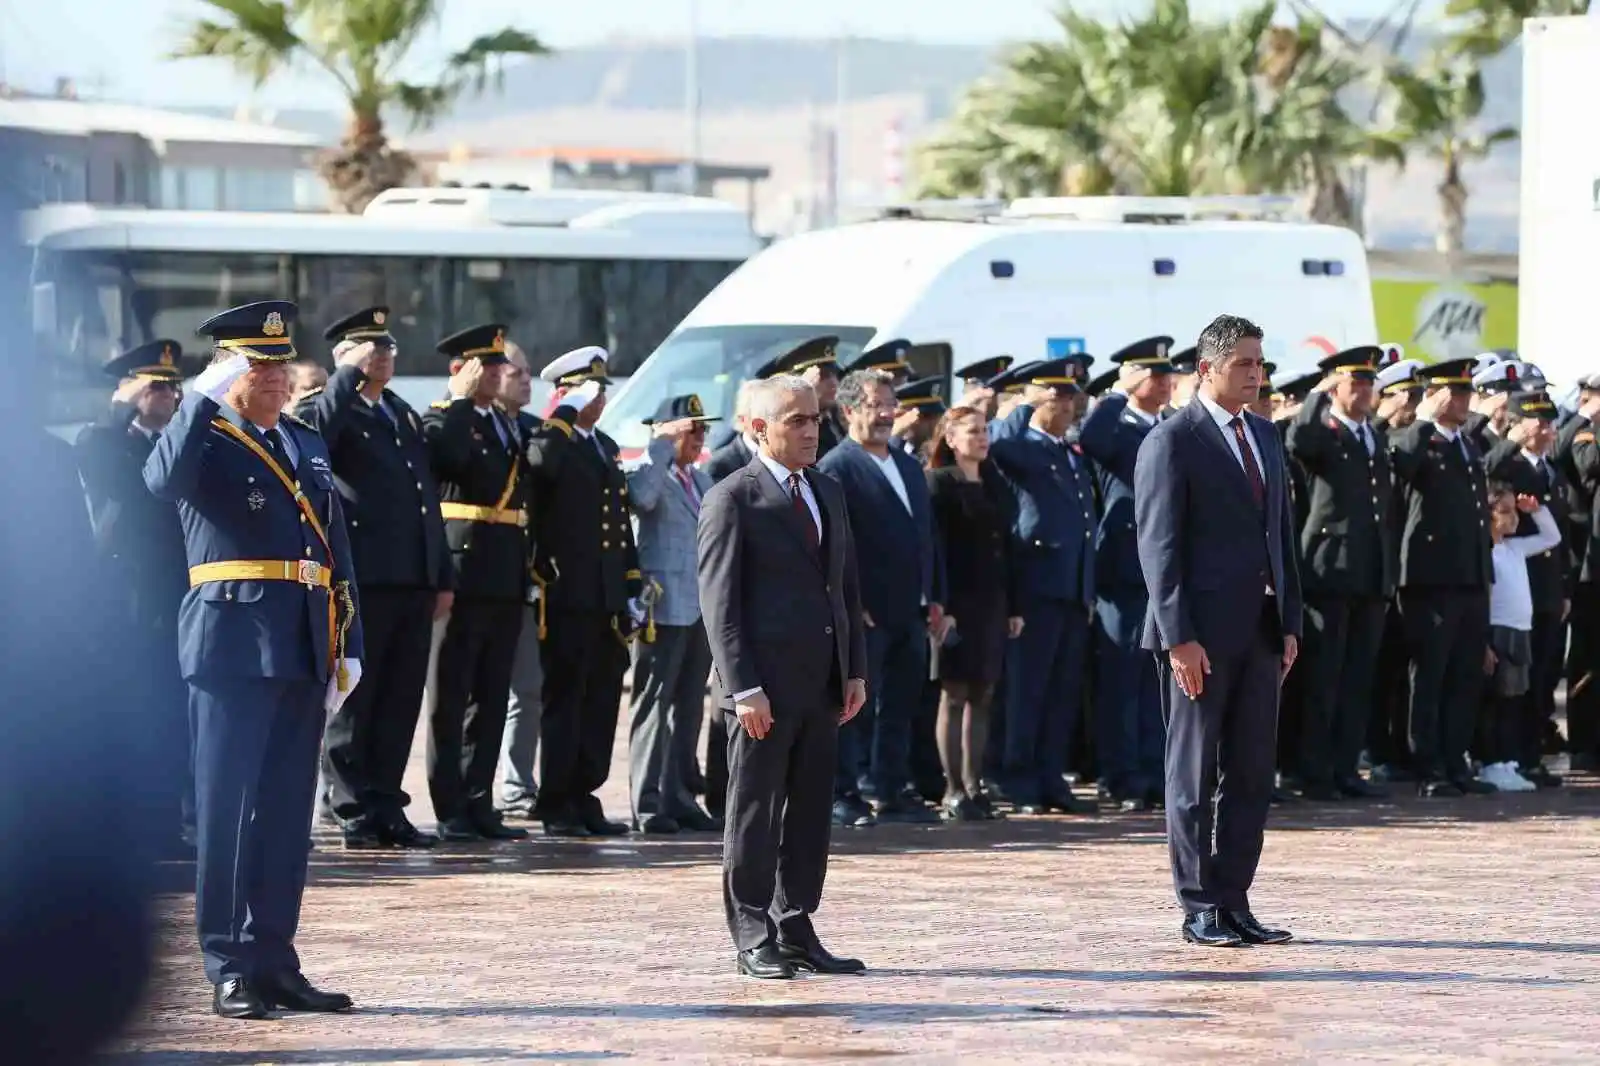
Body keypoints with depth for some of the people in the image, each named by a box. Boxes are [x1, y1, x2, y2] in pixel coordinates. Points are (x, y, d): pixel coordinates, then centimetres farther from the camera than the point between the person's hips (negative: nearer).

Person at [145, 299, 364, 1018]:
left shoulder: (307, 446, 18)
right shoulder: (205, 441, -1)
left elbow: (336, 553, 19)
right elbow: (164, 482, -26)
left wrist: (348, 648, 13)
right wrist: (203, 399, -27)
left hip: (304, 654, 6)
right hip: (233, 648, -6)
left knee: (286, 811, 8)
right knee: (228, 808, -4)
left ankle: (274, 961, 14)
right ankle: (229, 969, -1)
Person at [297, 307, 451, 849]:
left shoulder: (404, 415, 22)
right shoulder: (325, 409, 0)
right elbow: (313, 434, -26)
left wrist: (443, 577, 19)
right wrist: (351, 375, -19)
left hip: (413, 581, 7)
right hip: (364, 579, -7)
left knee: (401, 701, 8)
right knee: (355, 701, -2)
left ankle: (386, 809, 13)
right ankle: (357, 816, 1)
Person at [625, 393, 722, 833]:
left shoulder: (702, 480, 20)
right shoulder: (648, 473, -6)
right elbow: (642, 495, -31)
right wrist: (662, 443, -23)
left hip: (701, 610, 8)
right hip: (663, 608, -8)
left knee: (689, 707, 11)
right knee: (653, 705, -5)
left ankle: (678, 797, 18)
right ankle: (647, 804, -4)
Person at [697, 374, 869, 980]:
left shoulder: (829, 494, 16)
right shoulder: (733, 500, -6)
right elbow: (720, 602, -10)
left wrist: (855, 671, 11)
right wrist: (744, 688, -16)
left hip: (823, 683, 7)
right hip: (764, 684, -7)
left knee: (811, 811, 9)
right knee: (755, 813, 0)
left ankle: (796, 929, 15)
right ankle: (753, 938, 4)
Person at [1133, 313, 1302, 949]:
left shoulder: (1265, 437, 15)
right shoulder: (1171, 442, -8)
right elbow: (1158, 546, -12)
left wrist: (1289, 622, 11)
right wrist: (1179, 637, -17)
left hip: (1259, 631, 7)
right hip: (1201, 633, -7)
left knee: (1252, 774, 7)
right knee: (1195, 776, 2)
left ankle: (1233, 901, 13)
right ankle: (1200, 909, 6)